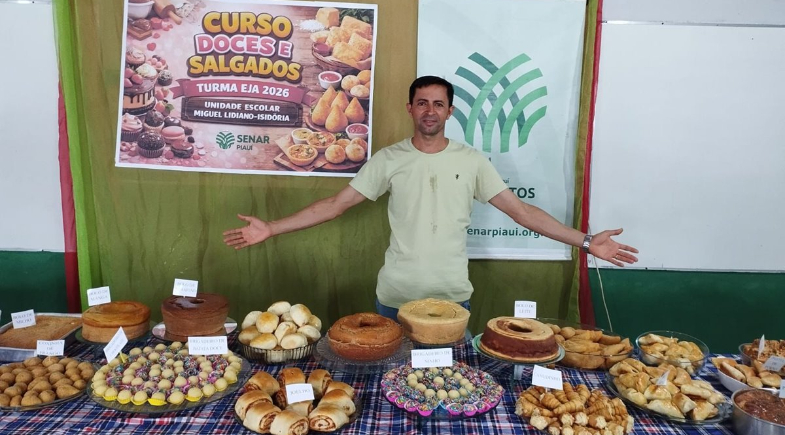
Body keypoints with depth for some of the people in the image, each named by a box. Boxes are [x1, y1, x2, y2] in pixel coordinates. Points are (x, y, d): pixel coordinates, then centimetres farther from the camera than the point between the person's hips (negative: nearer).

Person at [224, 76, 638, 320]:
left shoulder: (472, 161, -1)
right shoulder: (388, 159, -3)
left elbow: (521, 210, -1)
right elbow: (336, 203, -4)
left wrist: (586, 241, -7)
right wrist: (271, 228, -10)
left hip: (453, 297, 1)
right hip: (395, 297, 0)